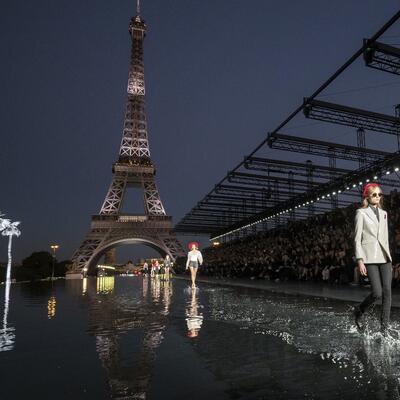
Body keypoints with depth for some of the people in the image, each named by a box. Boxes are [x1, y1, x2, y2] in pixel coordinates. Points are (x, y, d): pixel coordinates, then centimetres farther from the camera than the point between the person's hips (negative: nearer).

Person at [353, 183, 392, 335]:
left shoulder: (383, 213, 17)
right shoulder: (361, 212, 1)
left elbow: (386, 237, 20)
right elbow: (357, 238, -4)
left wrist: (388, 256, 16)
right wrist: (360, 260, -11)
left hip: (384, 257, 5)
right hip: (370, 257, -5)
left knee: (387, 291, -2)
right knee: (377, 293, -12)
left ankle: (384, 327, 8)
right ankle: (359, 311, 16)